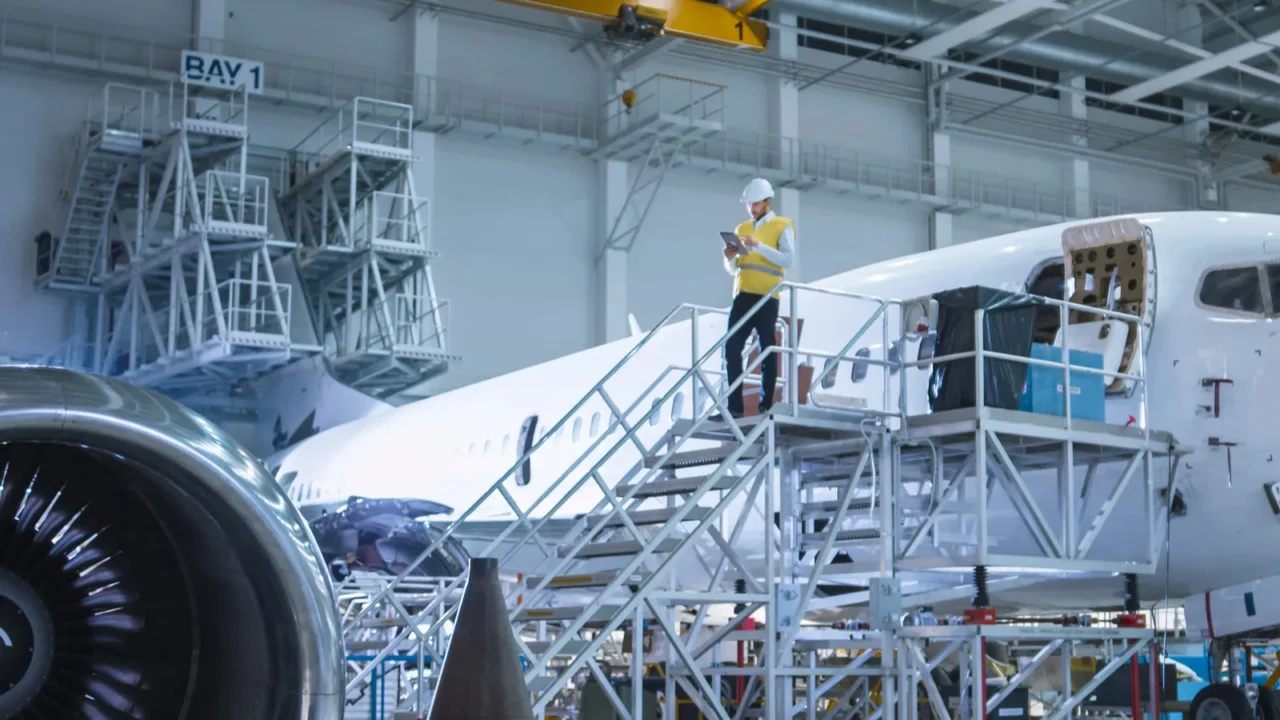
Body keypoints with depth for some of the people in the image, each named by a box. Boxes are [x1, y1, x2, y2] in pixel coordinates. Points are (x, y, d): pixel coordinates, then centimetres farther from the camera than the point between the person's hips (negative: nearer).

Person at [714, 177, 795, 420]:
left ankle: (766, 406, 1)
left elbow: (787, 259, -12)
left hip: (766, 297, -5)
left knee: (767, 352, -1)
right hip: (742, 296, 5)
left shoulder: (782, 227, 3)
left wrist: (758, 246, -20)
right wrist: (729, 258, -3)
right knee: (732, 348, -3)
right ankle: (734, 406, -3)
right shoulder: (742, 229, 18)